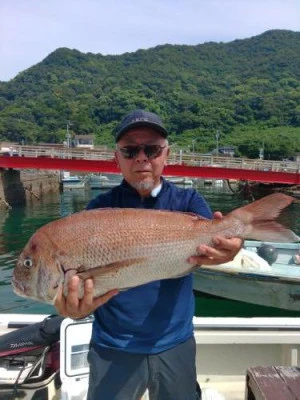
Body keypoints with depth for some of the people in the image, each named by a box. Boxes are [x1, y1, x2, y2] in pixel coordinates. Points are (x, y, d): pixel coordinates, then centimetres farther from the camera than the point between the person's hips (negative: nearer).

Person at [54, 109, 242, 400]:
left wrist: (223, 247, -46)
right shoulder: (100, 208, -7)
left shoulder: (188, 201, -4)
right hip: (112, 348, -1)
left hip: (176, 343, 2)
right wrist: (78, 305, -39)